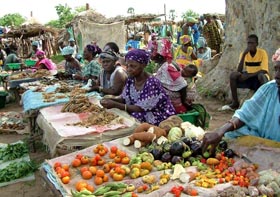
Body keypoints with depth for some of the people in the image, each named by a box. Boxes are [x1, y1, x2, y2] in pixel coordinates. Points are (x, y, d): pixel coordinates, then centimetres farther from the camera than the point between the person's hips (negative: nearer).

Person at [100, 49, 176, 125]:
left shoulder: (152, 83, -24)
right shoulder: (131, 79, -1)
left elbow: (140, 109, -25)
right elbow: (124, 98, 6)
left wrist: (114, 105, -28)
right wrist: (111, 100, -15)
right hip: (144, 118, 7)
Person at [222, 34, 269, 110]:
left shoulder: (262, 52, -11)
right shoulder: (244, 53, -2)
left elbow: (264, 71, -20)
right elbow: (239, 71, -14)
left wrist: (247, 75, -29)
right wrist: (244, 55, -23)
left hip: (260, 78, -4)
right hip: (248, 78, 4)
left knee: (261, 75, -39)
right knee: (233, 75, -21)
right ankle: (235, 103, -16)